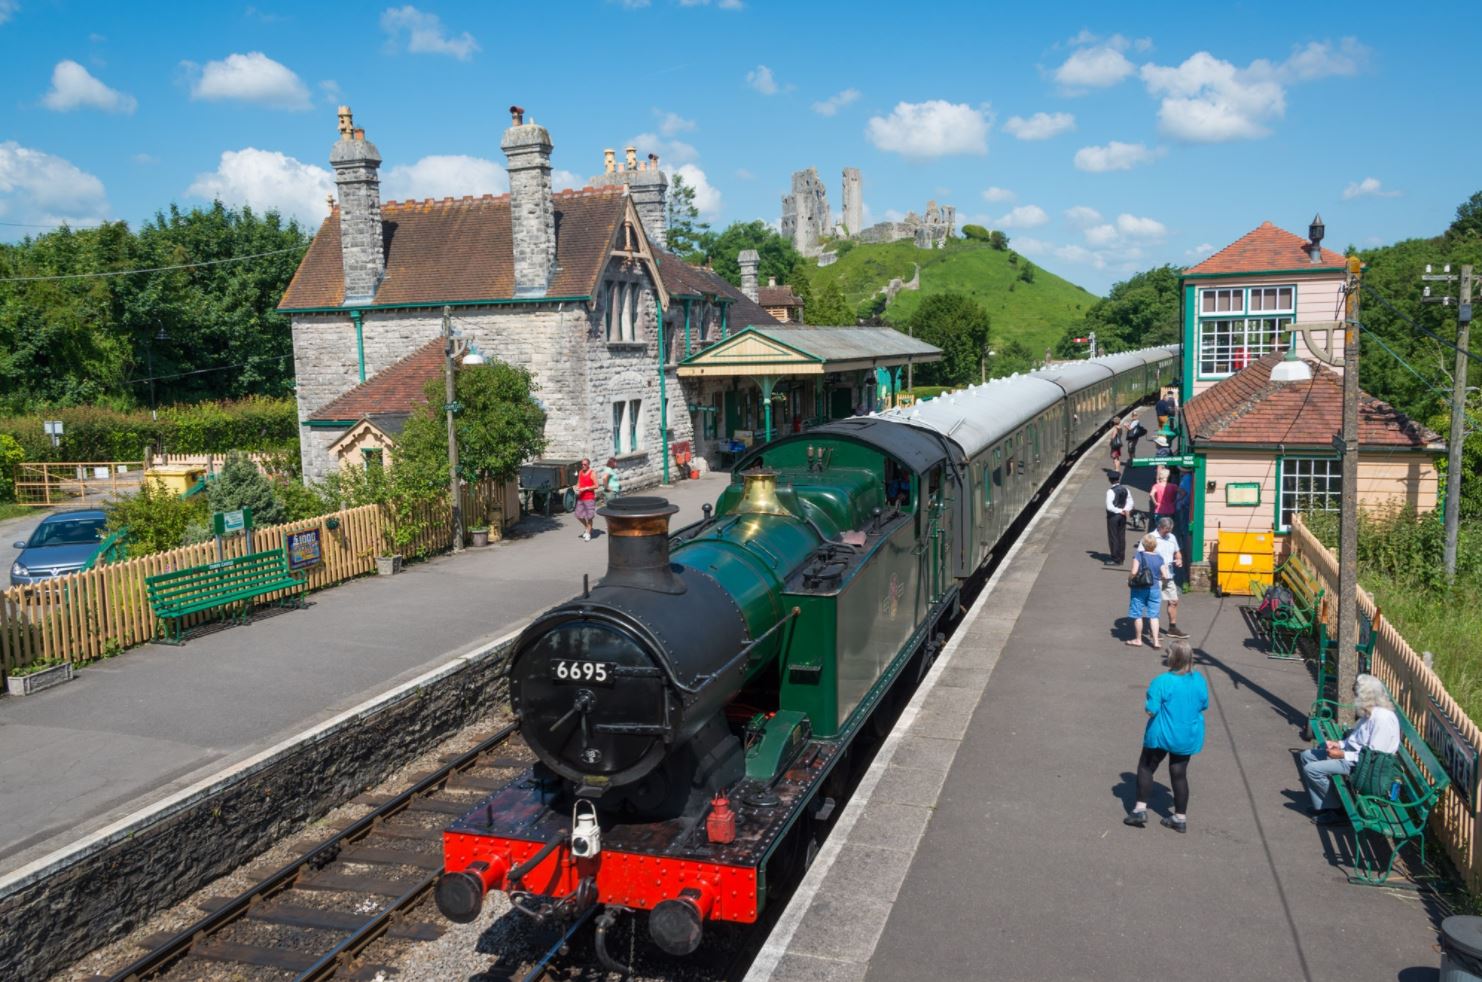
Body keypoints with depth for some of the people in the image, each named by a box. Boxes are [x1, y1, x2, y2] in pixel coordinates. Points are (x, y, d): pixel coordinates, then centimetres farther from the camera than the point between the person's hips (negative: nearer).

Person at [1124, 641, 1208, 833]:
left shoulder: (1161, 682, -22)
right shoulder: (1199, 680, -5)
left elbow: (1151, 710, -21)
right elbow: (1204, 705, 8)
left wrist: (1146, 705, -1)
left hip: (1162, 735, -4)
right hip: (1189, 737, 4)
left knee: (1146, 767, 13)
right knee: (1179, 774, 14)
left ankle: (1140, 809, 11)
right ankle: (1180, 818, 19)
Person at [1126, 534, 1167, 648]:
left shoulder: (1139, 556, -13)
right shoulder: (1159, 558, -2)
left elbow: (1133, 572, -21)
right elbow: (1164, 575, -1)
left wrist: (1129, 581, -3)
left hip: (1139, 589, -3)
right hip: (1155, 589, 3)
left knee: (1137, 615, 8)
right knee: (1153, 615, 8)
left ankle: (1138, 640, 17)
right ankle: (1156, 641, 4)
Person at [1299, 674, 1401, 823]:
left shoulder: (1382, 718, -26)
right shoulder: (1369, 711, 5)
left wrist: (1343, 755, -22)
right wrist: (1340, 744, 4)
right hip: (1352, 752, 10)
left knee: (1312, 769, -17)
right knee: (1307, 756, 10)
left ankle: (1337, 809, 2)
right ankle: (1322, 805, 10)